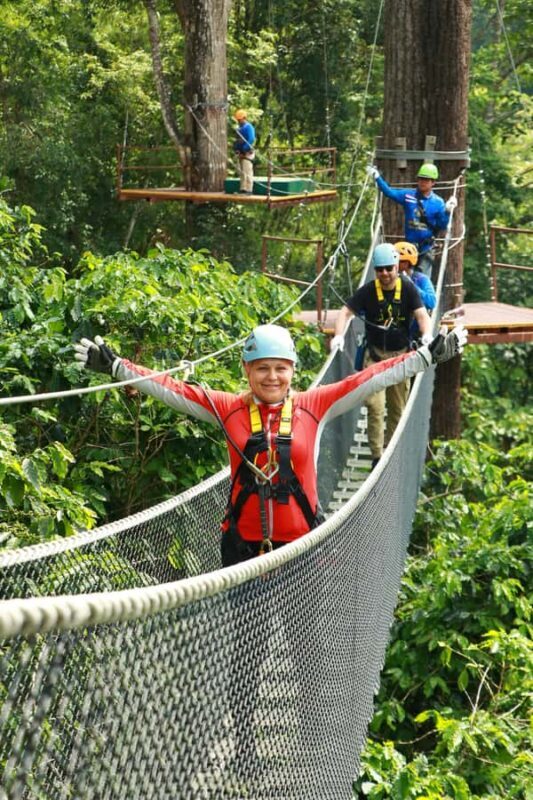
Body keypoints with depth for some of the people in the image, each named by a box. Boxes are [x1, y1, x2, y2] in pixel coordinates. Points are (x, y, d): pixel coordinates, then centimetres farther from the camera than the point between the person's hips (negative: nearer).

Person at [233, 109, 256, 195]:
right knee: (241, 172, 12)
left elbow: (251, 140, -19)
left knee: (247, 172, -10)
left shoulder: (248, 127, -11)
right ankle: (243, 189, 17)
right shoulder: (239, 128, 17)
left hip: (247, 153, -9)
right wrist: (236, 149, 7)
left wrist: (244, 150, -19)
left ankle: (249, 190, -9)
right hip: (241, 154, 9)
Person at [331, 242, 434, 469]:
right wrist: (339, 335, -28)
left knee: (398, 408, 8)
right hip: (375, 354, -1)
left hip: (401, 354, 1)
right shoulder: (368, 291, -6)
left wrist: (427, 334, -32)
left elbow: (422, 314, -12)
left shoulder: (408, 288, -4)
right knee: (375, 405, -13)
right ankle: (377, 455, -9)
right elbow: (346, 312, -10)